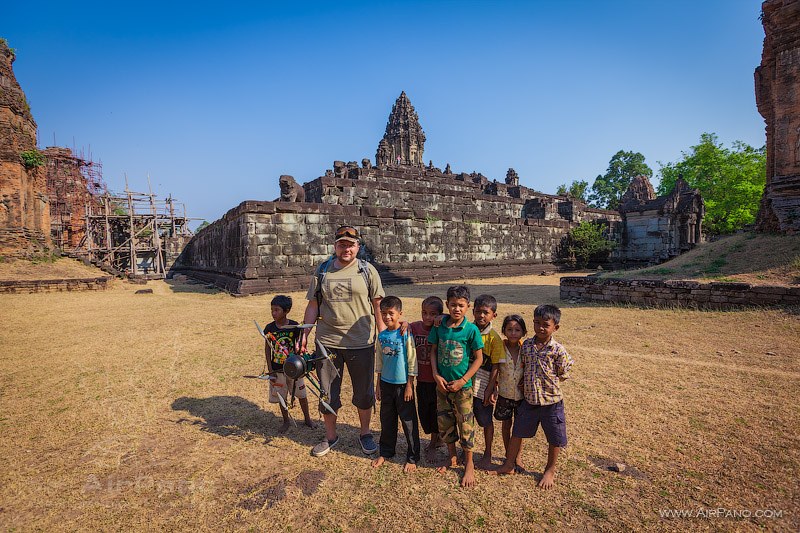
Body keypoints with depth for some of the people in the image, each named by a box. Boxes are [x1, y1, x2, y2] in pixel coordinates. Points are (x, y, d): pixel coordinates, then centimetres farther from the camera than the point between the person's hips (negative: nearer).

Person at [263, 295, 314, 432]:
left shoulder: (294, 326, -11)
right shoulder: (269, 328, -8)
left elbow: (299, 346, -1)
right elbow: (267, 349, -1)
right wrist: (270, 370, -3)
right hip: (277, 369, 1)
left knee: (301, 395, 11)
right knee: (282, 397, 13)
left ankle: (307, 419, 31)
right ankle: (286, 422, 33)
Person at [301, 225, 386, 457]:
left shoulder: (367, 271, -1)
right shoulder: (321, 271, 5)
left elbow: (378, 306, -1)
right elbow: (312, 306, 8)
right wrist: (304, 335, 4)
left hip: (361, 343, -1)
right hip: (327, 342, 2)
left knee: (364, 393, 13)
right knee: (327, 393, 14)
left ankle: (365, 433, 37)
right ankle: (330, 436, 37)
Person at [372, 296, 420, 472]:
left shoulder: (406, 335, -14)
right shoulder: (381, 336, 1)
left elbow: (412, 362, -11)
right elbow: (379, 362, 10)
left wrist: (409, 385, -11)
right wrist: (378, 384, 11)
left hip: (403, 384, -5)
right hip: (386, 383, 5)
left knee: (409, 422, 7)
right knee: (387, 420, 18)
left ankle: (412, 458, 23)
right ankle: (386, 452, 37)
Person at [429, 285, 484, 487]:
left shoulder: (471, 329, -13)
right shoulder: (439, 326, -4)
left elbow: (478, 358, -9)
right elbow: (433, 351, 4)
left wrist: (462, 381, -13)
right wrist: (436, 375, -7)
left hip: (462, 386, -3)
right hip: (442, 384, 4)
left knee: (465, 425, 8)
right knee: (444, 423, 15)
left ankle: (469, 464, 30)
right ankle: (452, 458, 38)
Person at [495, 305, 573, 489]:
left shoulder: (558, 350, -14)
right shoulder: (526, 345, -2)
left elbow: (563, 375, -5)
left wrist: (548, 384, -7)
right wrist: (525, 383, -1)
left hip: (551, 401, -3)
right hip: (529, 400, 4)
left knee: (554, 439, 14)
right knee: (517, 432, 14)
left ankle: (550, 471, 38)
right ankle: (509, 465, 32)